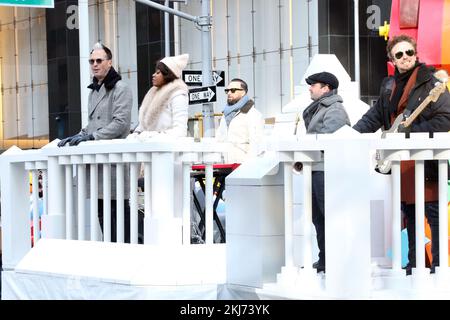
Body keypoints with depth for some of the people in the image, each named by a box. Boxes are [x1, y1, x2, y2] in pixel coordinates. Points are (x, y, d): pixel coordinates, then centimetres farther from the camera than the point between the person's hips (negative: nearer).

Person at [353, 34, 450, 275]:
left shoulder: (430, 82, -6)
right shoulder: (389, 86, 16)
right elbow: (374, 117, 21)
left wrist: (412, 131, -19)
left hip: (426, 160, -7)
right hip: (400, 162, 7)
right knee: (409, 214, 11)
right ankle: (413, 265, 17)